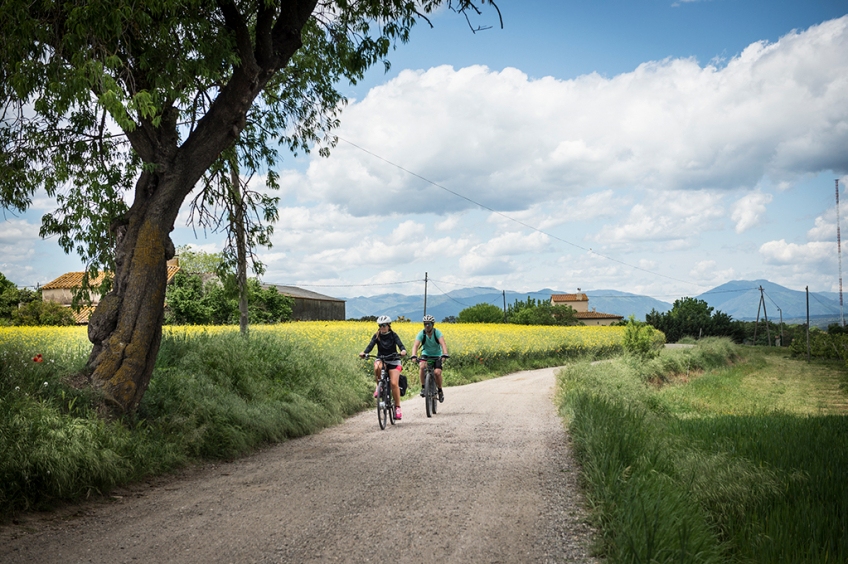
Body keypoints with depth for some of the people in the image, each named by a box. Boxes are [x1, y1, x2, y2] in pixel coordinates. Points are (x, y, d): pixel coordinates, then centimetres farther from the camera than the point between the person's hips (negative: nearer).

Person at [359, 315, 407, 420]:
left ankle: (397, 407, -7)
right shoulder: (377, 336, -1)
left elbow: (400, 344, -20)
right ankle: (379, 387, -12)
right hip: (381, 359, 1)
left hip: (393, 361, -1)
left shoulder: (393, 335, -5)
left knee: (394, 383, -17)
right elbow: (370, 345, -15)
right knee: (377, 367, -36)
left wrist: (403, 351, -44)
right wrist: (364, 352, -36)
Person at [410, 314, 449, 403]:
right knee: (422, 366, -30)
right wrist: (414, 356, -49)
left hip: (437, 355, -1)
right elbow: (415, 345, -30)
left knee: (437, 372, -21)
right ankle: (423, 387, -13)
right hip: (425, 355, 1)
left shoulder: (437, 333, -21)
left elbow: (443, 344, -35)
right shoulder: (421, 334, -18)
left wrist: (445, 354, -53)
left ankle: (440, 390, 6)